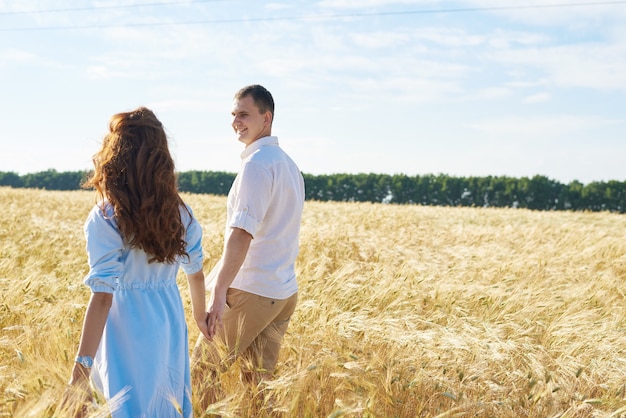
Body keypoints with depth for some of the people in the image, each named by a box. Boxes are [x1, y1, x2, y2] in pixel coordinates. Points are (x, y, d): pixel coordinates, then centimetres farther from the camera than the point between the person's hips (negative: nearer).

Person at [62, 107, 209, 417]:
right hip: (170, 321, 5)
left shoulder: (105, 217, -17)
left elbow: (102, 297, -22)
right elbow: (196, 272, 11)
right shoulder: (179, 212, 0)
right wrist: (200, 316, 30)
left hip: (129, 328, -5)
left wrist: (80, 370, -22)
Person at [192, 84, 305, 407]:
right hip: (284, 292, 9)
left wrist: (219, 292, -26)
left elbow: (241, 233, -24)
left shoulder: (257, 163, -14)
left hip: (250, 292, -9)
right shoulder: (289, 164, 14)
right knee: (258, 382, 12)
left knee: (201, 369, 4)